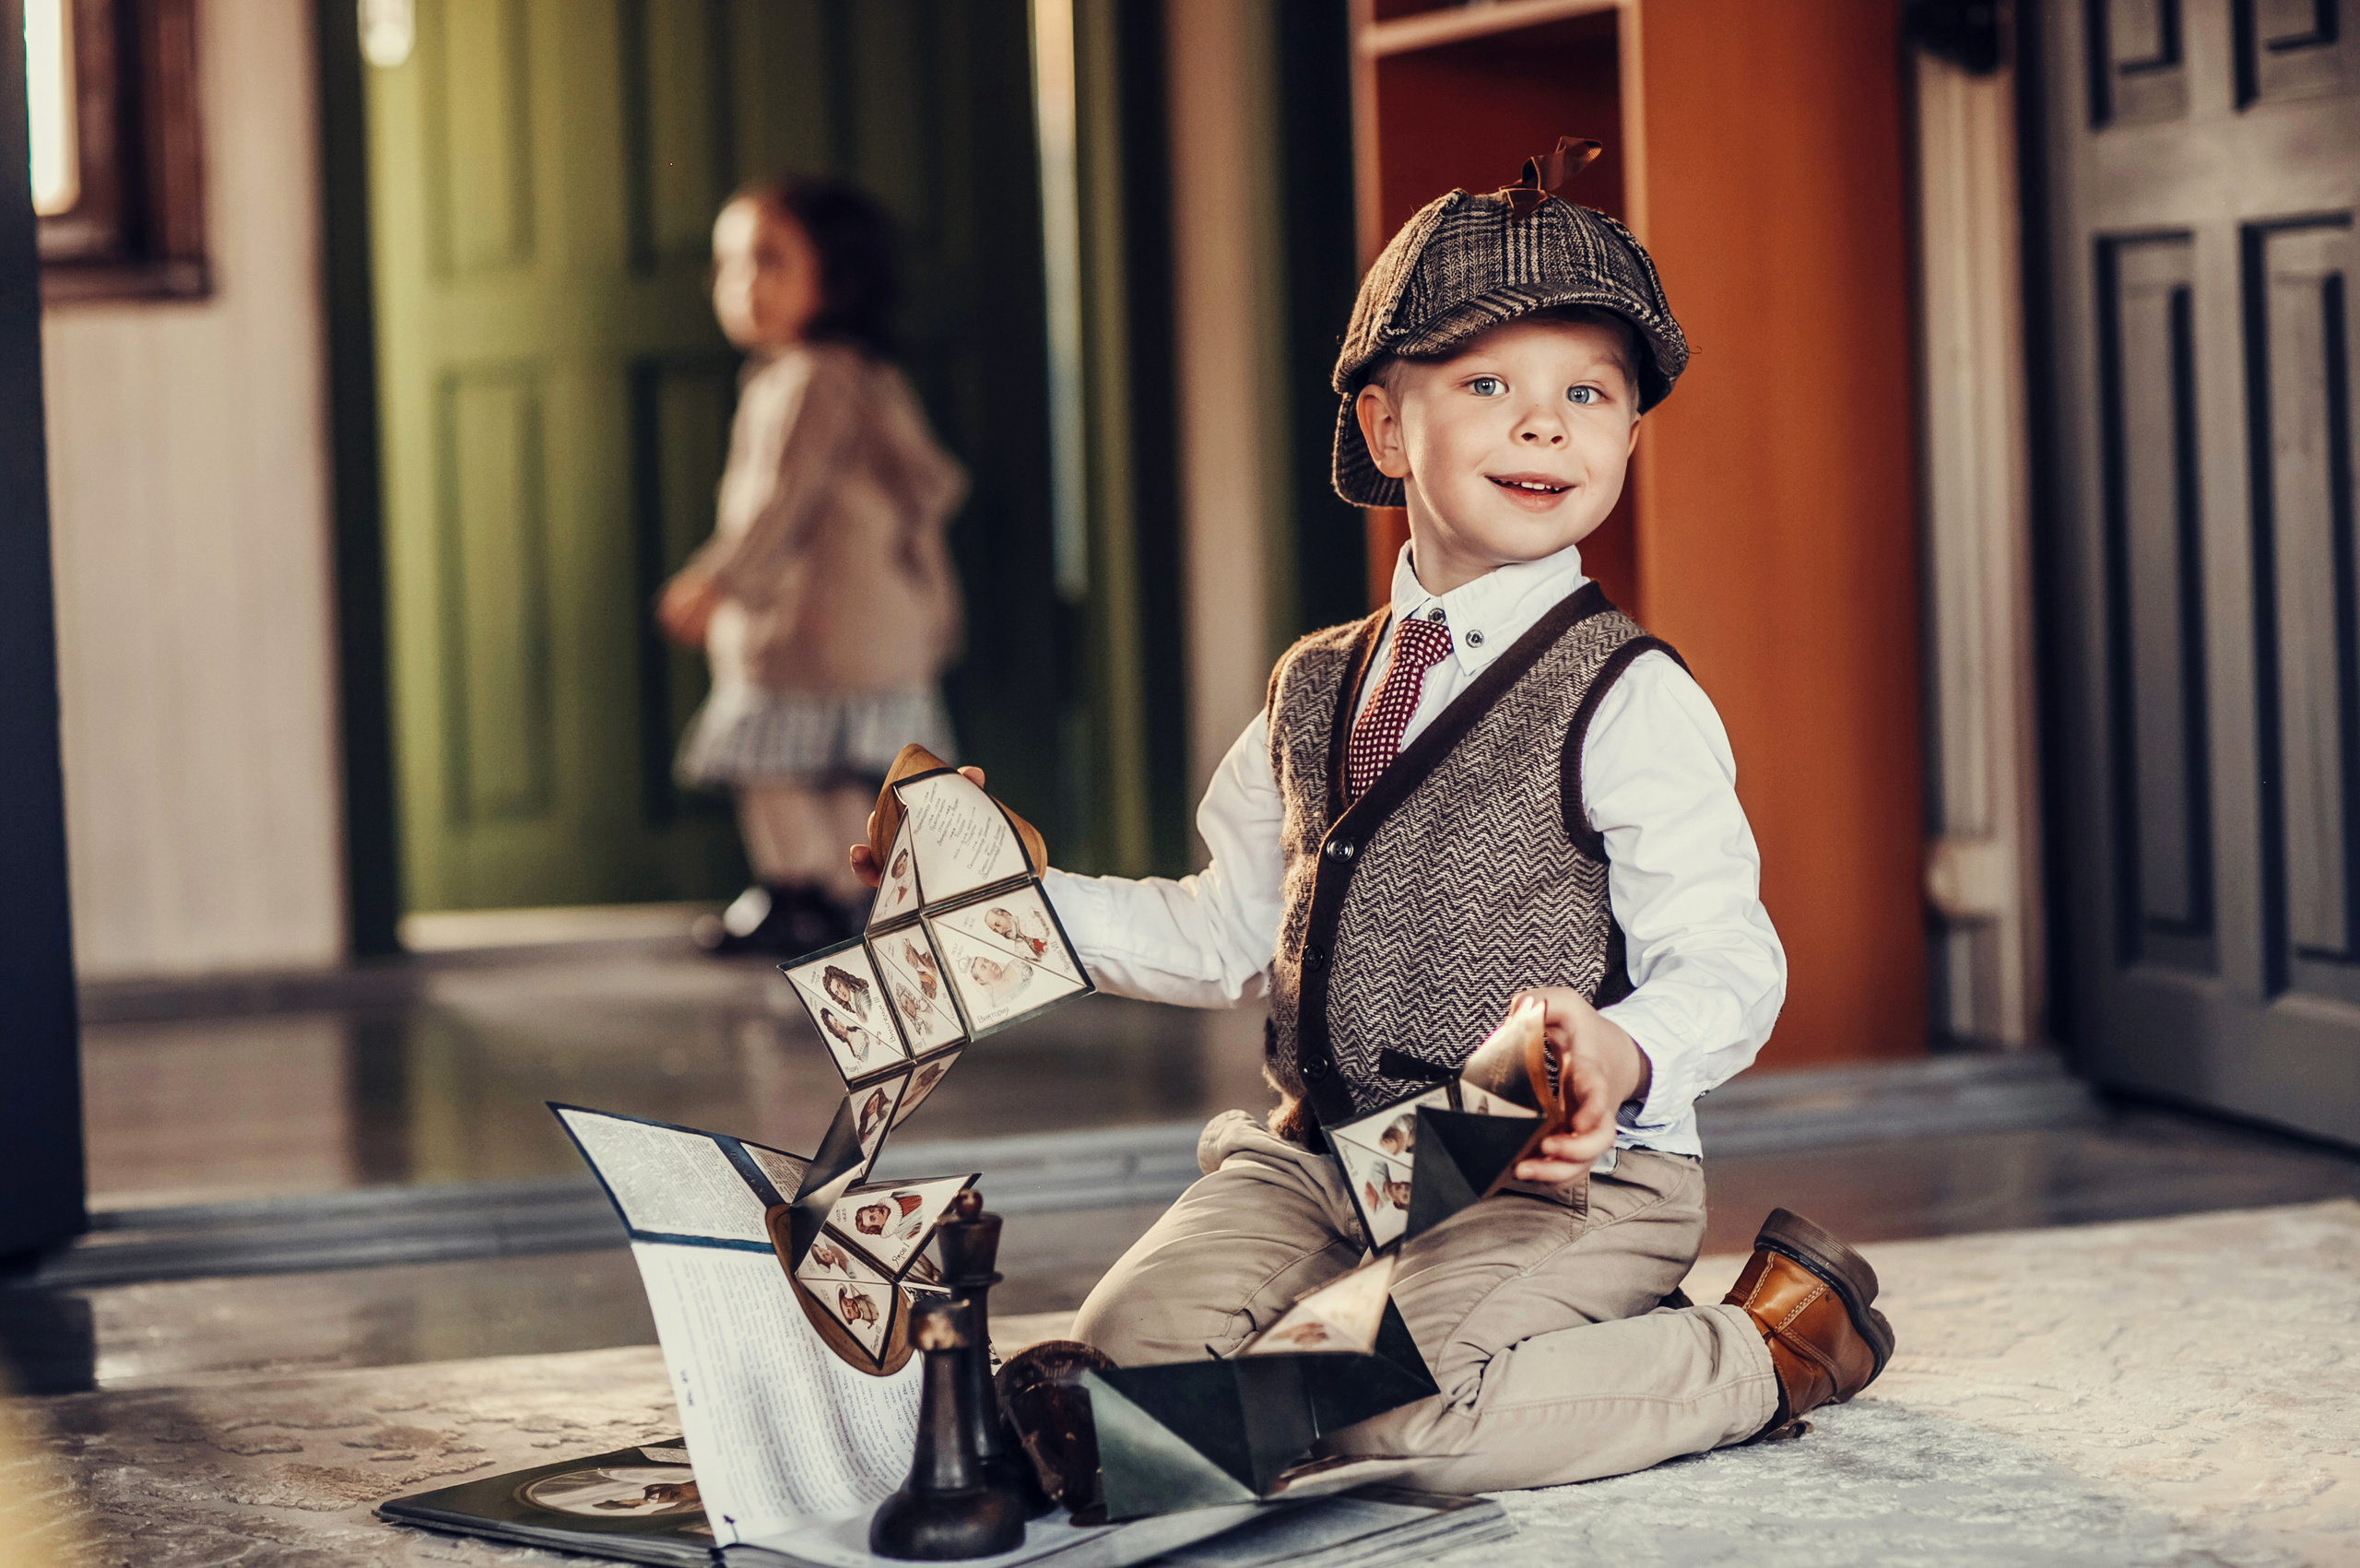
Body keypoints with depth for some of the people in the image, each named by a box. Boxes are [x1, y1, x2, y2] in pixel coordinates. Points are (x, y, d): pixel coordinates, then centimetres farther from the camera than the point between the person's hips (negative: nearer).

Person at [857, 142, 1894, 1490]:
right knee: (1131, 1354, -12)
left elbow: (1724, 965, -12)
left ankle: (1756, 1351, -3)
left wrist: (1624, 1057, -34)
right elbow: (1229, 934, 21)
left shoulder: (1631, 699, -7)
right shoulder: (1315, 691, 13)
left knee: (1388, 1409, -29)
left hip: (1555, 1175, -7)